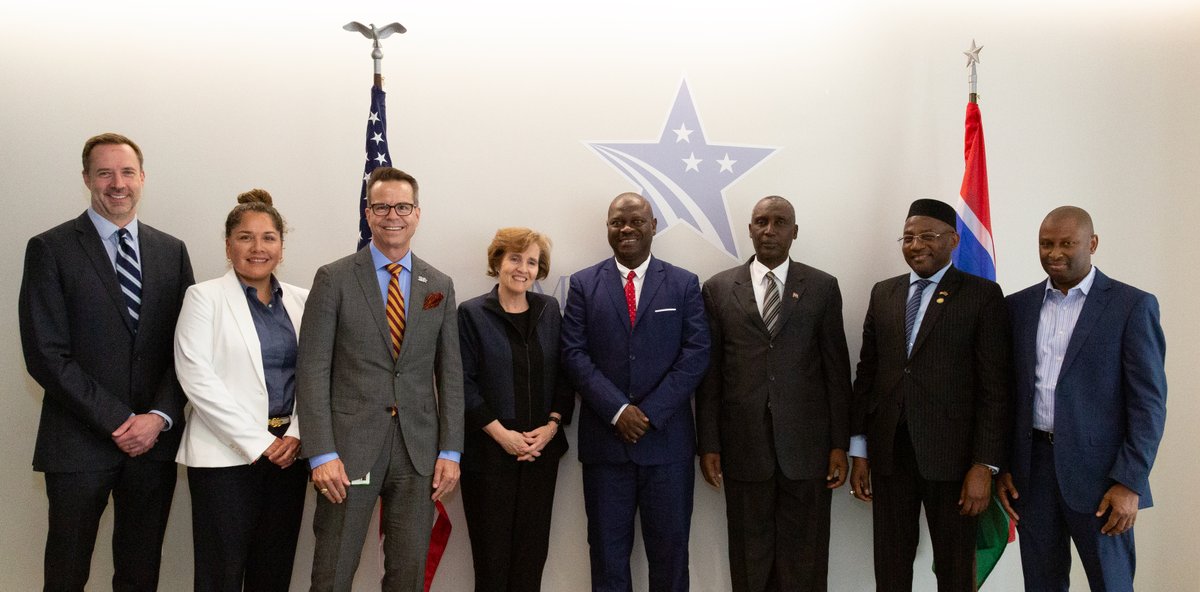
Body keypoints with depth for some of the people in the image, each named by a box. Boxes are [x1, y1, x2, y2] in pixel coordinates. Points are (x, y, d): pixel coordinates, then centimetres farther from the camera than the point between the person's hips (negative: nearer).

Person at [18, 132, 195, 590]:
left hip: (155, 439, 3)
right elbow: (45, 354, -9)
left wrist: (159, 416, -9)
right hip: (79, 445, -3)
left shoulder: (172, 251, 9)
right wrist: (117, 421, -13)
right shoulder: (50, 249, -2)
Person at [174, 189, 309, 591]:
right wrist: (257, 441, -14)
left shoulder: (300, 301, 10)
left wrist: (295, 435, -7)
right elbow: (196, 376, -10)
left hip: (288, 452, 4)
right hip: (227, 455, -4)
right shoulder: (205, 297, -1)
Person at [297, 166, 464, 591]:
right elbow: (312, 370, -5)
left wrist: (450, 450, 2)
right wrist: (321, 453, -12)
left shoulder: (440, 286, 9)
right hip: (350, 448, -2)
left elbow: (450, 373, 9)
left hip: (418, 450, 3)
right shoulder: (334, 279, 0)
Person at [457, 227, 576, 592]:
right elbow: (463, 382, -7)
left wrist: (552, 425, -6)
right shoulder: (472, 314, -2)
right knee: (492, 549, 2)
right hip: (489, 451, -3)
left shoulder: (549, 310, 8)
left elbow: (564, 375, 8)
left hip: (542, 449, 3)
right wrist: (501, 433, -13)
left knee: (533, 548, 6)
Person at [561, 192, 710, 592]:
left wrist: (650, 413, -12)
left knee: (669, 549, 8)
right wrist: (617, 410, -13)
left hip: (667, 441, 0)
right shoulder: (584, 284, 6)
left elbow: (696, 354, -3)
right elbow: (574, 354, -2)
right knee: (608, 552, 9)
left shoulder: (684, 284, 6)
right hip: (604, 440, 0)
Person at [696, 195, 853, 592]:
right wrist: (709, 444, 1)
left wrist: (840, 444, 0)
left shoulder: (822, 287, 5)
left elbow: (837, 369, 4)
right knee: (750, 559, 9)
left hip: (806, 444, 0)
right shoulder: (718, 289, 5)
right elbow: (709, 374, 4)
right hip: (744, 447, 0)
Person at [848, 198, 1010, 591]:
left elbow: (995, 387, -7)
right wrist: (859, 451, 7)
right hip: (888, 452, 4)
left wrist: (984, 465, -12)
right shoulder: (883, 294, 11)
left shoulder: (982, 295, -3)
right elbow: (866, 372, 10)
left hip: (951, 454, -3)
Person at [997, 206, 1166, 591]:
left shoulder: (1132, 306, -3)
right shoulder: (1018, 306, 8)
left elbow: (1149, 402, -6)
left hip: (1096, 470, -3)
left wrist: (1131, 483, -12)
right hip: (1031, 469, 4)